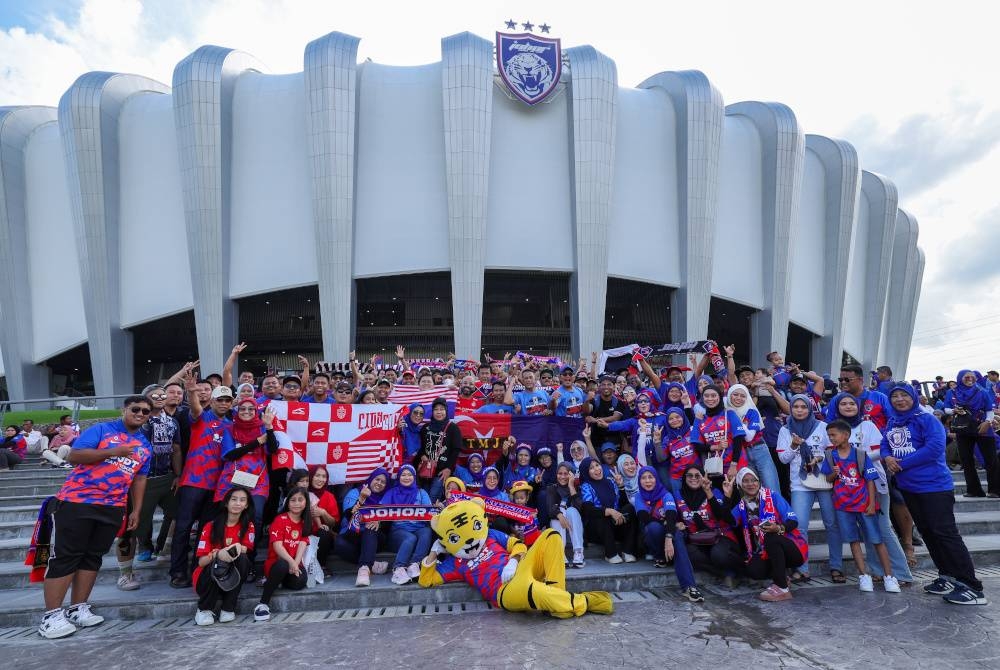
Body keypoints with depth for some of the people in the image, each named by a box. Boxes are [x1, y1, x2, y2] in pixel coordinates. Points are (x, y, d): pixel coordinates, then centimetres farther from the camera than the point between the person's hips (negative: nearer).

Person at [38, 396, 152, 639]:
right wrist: (111, 452, -23)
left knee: (93, 557, 9)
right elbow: (74, 456, -12)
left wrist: (136, 511, 11)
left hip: (113, 508, 5)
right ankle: (52, 615, 5)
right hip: (76, 501, -5)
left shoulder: (145, 446, 13)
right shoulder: (101, 430, -3)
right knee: (65, 556, -2)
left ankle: (77, 609, 18)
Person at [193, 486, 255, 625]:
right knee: (217, 564, -33)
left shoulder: (248, 526, -1)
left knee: (243, 560, -28)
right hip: (208, 577, -1)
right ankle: (204, 609, -12)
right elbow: (201, 561, -13)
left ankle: (228, 609, -17)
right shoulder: (211, 526, -8)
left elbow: (245, 550, -10)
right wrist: (217, 554, -35)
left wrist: (238, 547, -33)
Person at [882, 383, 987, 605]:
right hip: (908, 487, 8)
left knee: (946, 533, -9)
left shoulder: (926, 419, -12)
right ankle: (948, 577, 27)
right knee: (927, 533, 14)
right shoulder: (892, 422, 10)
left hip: (934, 486, -8)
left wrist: (902, 464, -19)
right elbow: (885, 444, 14)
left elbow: (935, 447, -23)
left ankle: (973, 588, -2)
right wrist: (887, 457, -11)